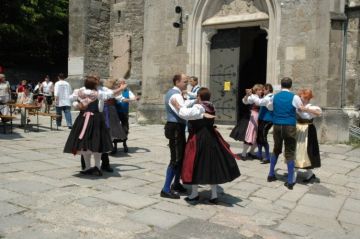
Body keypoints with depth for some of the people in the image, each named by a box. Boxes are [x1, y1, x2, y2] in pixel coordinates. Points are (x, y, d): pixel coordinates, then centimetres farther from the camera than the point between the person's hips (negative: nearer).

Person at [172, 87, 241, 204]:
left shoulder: (198, 107, -14)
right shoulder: (211, 107, 9)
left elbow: (186, 114, -27)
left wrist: (178, 106, -14)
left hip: (198, 139, -7)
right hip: (211, 138, 7)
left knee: (195, 165, 5)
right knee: (212, 165, 11)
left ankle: (194, 194, 15)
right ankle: (214, 195, 16)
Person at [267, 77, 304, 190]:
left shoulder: (275, 97, 7)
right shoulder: (294, 97, -6)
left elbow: (269, 107, 25)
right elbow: (303, 110, 2)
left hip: (277, 126, 4)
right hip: (289, 127, -4)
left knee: (276, 150, 20)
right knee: (290, 153, 1)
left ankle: (271, 175, 26)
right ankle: (290, 182, 2)